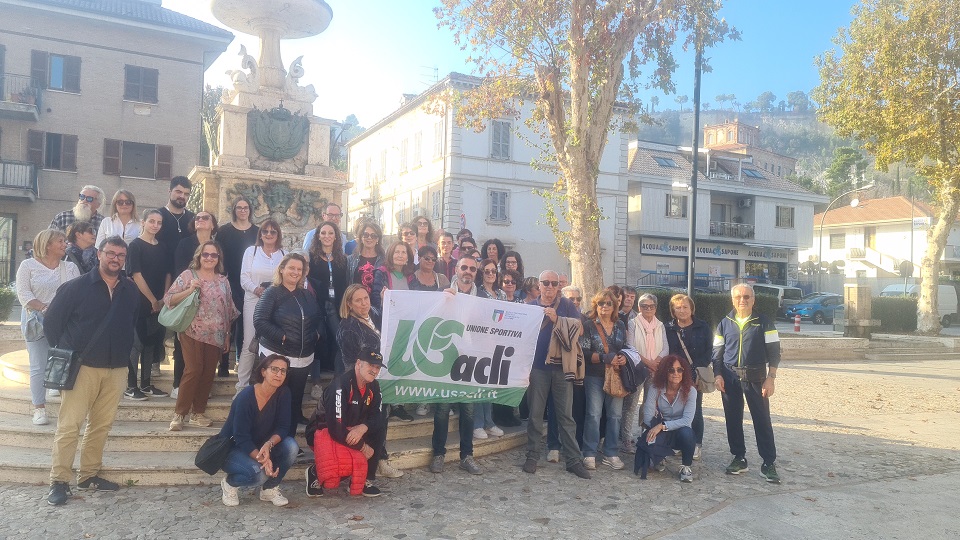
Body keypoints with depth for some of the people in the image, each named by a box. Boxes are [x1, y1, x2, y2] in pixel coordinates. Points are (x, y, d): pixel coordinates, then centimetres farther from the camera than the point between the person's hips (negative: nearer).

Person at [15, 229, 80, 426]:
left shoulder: (71, 267, 10)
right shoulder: (28, 265, 3)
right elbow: (24, 294, -5)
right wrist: (44, 308, -17)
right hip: (37, 321, -2)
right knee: (39, 366, -1)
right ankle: (39, 408, 5)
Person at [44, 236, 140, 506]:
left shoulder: (131, 291, 8)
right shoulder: (76, 287, -3)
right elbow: (52, 321, 1)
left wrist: (125, 352, 11)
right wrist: (65, 353, 2)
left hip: (117, 369, 4)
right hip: (82, 366, -4)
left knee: (101, 424, 9)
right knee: (69, 425, -4)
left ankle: (89, 476, 20)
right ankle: (59, 481, 4)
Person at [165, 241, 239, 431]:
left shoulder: (223, 281, 12)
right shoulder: (188, 275, 0)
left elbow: (229, 310, 15)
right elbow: (169, 299, -5)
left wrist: (227, 335, 12)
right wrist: (189, 290, -19)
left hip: (216, 336, 4)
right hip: (193, 333, -4)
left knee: (208, 373, 6)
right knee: (193, 371, -9)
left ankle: (198, 413, 17)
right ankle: (179, 414, 1)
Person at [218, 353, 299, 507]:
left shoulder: (283, 393, -11)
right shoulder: (246, 397, -25)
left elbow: (283, 427, -12)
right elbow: (241, 438, -25)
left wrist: (269, 444, -33)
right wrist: (262, 459, -38)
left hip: (260, 447, 5)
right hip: (232, 448, -5)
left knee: (291, 446, -22)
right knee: (259, 473, -32)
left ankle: (270, 488, -1)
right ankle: (230, 483, 2)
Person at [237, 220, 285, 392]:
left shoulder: (284, 254, 10)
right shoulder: (251, 251, 8)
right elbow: (244, 277, 1)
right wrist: (256, 289, -17)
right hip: (253, 302, -1)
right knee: (249, 344, -4)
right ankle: (242, 385, 4)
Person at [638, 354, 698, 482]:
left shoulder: (690, 391, -14)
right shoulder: (656, 389, -11)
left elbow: (687, 420, -23)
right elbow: (647, 418, -14)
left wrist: (662, 426, -30)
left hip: (680, 431, 0)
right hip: (660, 433, 1)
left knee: (686, 432, -36)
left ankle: (686, 467, -5)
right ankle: (658, 459, 12)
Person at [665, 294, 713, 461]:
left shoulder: (703, 327, 2)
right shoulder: (669, 328, 5)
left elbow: (709, 351, 1)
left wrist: (698, 369, -9)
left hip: (696, 376, -1)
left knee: (695, 410, 2)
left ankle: (697, 444, 15)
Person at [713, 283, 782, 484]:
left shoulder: (764, 323, 1)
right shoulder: (725, 324, 8)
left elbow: (774, 352, -2)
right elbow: (717, 352, 11)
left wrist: (770, 378, -10)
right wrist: (718, 375, 0)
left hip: (756, 378, -3)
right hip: (730, 378, 3)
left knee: (762, 420, -2)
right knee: (733, 419, 7)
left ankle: (769, 463, 5)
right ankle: (739, 458, 19)